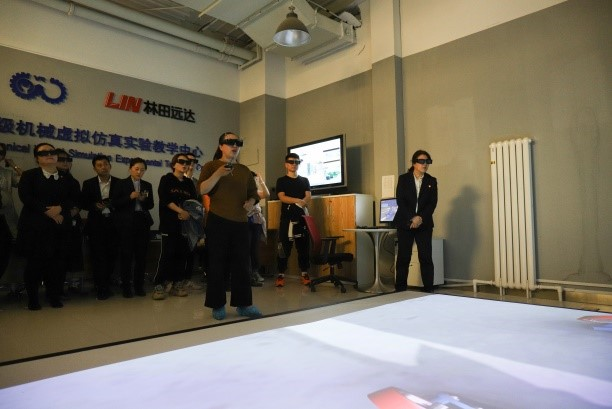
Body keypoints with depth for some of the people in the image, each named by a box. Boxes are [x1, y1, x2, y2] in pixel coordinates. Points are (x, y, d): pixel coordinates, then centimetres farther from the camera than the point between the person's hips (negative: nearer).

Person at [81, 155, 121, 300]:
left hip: (113, 224, 1)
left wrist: (113, 204, -16)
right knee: (98, 256, -2)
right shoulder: (88, 183, 7)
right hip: (96, 224, 0)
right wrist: (95, 206, -13)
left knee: (111, 255, 3)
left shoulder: (119, 183, 5)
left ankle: (105, 286, 18)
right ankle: (101, 288, 6)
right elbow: (83, 203, 6)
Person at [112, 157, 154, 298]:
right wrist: (130, 197, -16)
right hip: (127, 223, -3)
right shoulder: (122, 184, 3)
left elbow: (151, 205, 11)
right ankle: (126, 286, 9)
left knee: (141, 255, 5)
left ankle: (139, 285, 15)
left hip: (143, 222, 3)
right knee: (126, 255, -1)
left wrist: (144, 199, -10)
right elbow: (114, 203, -4)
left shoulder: (147, 185, 12)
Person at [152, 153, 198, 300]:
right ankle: (159, 286, -3)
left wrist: (188, 214, -11)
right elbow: (165, 199, -9)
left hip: (185, 222, 4)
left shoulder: (189, 183, 16)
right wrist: (181, 211, -17)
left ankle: (177, 285, 10)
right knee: (167, 253, -9)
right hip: (169, 222, -4)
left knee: (182, 253, 2)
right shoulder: (166, 179, 4)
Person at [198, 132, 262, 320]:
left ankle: (243, 304, 13)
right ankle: (217, 305, 10)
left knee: (242, 264, 5)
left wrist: (251, 202, -2)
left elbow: (253, 192, 20)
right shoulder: (211, 166, 3)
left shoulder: (245, 170, 16)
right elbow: (202, 190, -10)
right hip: (217, 222, -4)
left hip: (240, 223, 4)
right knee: (217, 264, 1)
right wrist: (218, 174, -23)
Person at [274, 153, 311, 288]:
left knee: (304, 246, 3)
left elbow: (308, 197, 3)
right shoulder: (281, 181, 7)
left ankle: (305, 274, 10)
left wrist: (301, 203, -19)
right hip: (286, 217, -2)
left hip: (302, 217, 2)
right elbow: (282, 197, -7)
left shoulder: (304, 181, 15)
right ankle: (281, 275, 2)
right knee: (284, 246, -4)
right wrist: (298, 201, -21)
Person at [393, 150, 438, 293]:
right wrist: (411, 219, -14)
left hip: (424, 224, 1)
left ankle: (429, 290, 5)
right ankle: (400, 290, 8)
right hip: (405, 223, -1)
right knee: (403, 257, 0)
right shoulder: (403, 179, 4)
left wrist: (420, 218, -14)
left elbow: (432, 203, 0)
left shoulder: (432, 181, 9)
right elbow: (400, 201, -4)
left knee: (426, 258, -3)